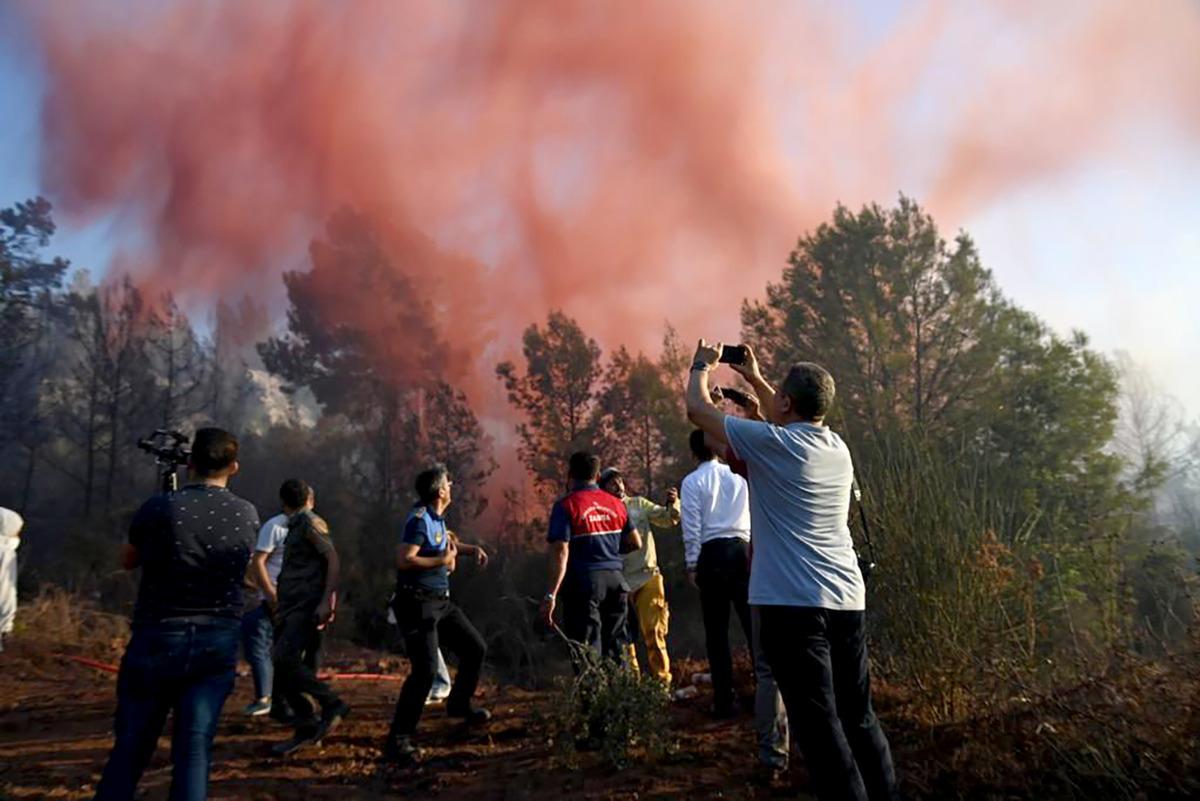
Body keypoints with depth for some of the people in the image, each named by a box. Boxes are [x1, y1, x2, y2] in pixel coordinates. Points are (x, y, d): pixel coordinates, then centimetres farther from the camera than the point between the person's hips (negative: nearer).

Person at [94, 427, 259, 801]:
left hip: (157, 640, -1)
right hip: (218, 643, 1)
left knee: (130, 749, 11)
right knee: (195, 749, 4)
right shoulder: (248, 516, -2)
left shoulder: (159, 508, -9)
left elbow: (127, 561, 9)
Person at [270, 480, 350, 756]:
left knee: (284, 660, -21)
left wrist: (326, 601, -23)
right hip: (292, 607, 9)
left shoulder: (312, 522, -5)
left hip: (307, 606, -9)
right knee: (284, 667, 3)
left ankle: (332, 704, -8)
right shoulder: (296, 526, 20)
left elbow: (333, 560, -14)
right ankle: (307, 728, 9)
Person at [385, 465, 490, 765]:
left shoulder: (437, 518, 12)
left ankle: (459, 704, 37)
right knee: (426, 669, -16)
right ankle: (397, 740, -7)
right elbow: (403, 560, -25)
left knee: (476, 649, 15)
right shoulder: (420, 519, -16)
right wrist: (442, 560, -18)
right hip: (418, 604, -9)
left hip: (441, 602, 9)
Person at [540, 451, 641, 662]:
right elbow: (635, 543, 12)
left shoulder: (566, 505, -8)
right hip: (615, 580, 5)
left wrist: (551, 595, -17)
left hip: (584, 581, -5)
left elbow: (560, 552, -16)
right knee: (615, 648, 15)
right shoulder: (615, 504, 8)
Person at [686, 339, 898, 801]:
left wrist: (701, 366, 20)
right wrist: (754, 378, 38)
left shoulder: (770, 444, -9)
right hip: (847, 600, 8)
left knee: (819, 724, -4)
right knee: (859, 716, 17)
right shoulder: (837, 448, 11)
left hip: (794, 605, -7)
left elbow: (697, 408, 1)